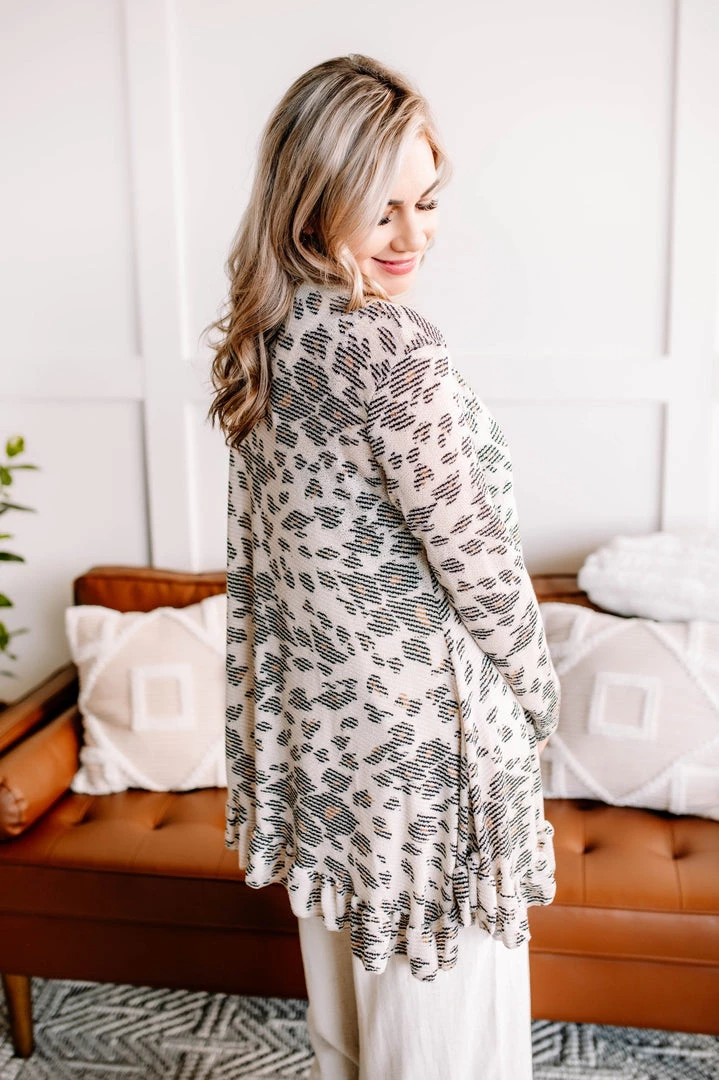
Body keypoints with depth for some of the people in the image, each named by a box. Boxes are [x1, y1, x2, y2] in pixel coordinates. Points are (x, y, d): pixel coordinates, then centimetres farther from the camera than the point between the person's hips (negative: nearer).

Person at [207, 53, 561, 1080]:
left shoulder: (263, 341, 2)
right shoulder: (391, 345, -24)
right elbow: (474, 555, -19)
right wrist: (539, 689, 0)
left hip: (310, 713, 8)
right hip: (422, 721, -8)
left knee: (347, 977, 27)